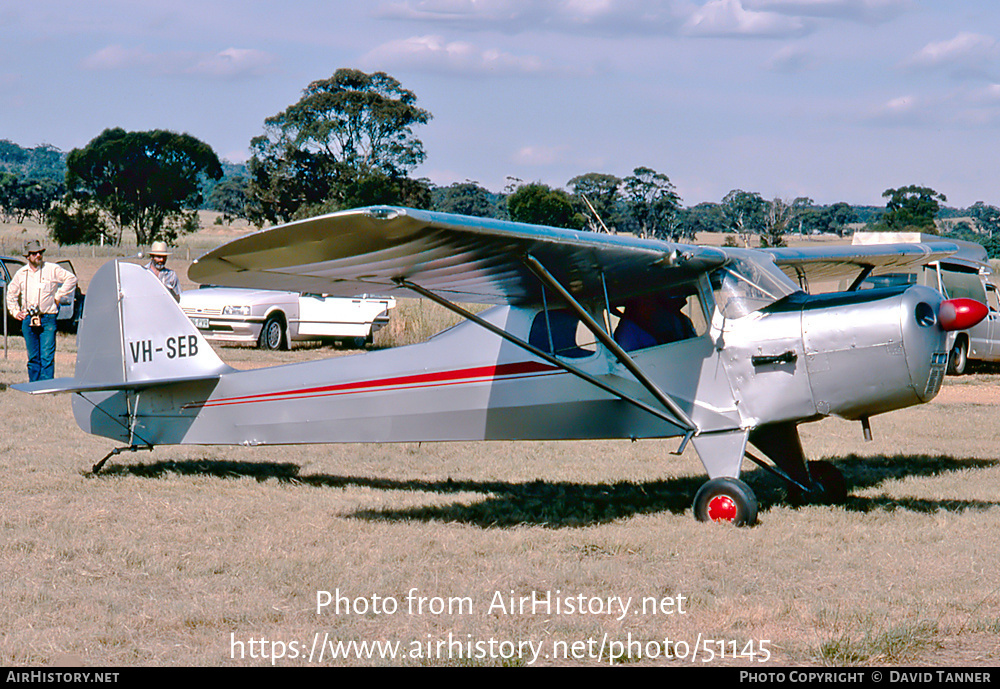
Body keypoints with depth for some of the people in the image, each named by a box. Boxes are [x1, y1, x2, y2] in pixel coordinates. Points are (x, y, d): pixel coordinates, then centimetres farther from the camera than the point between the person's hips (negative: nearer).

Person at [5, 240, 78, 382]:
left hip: (47, 318, -3)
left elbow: (71, 278, 3)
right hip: (28, 319, 3)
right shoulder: (21, 273, 11)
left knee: (47, 356, -10)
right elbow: (11, 294, 24)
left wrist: (59, 296, 1)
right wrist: (15, 311, 14)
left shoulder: (52, 269, 0)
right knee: (33, 357, 7)